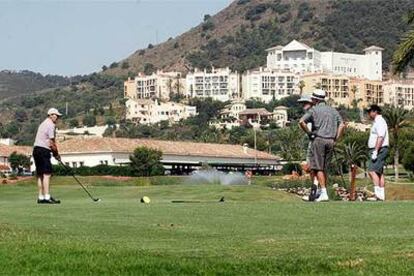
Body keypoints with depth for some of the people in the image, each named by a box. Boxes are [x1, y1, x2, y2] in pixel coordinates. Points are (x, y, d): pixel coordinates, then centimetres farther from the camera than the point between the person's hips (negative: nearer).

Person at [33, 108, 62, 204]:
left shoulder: (43, 124, 21)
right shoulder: (51, 125, -10)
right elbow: (52, 143, -12)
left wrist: (54, 152, 14)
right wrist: (56, 154, 1)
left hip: (36, 149, 10)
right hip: (43, 150, -10)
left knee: (40, 175, 10)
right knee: (47, 174, -12)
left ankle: (41, 197, 11)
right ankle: (47, 197, -18)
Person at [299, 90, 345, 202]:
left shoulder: (314, 110, 0)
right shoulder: (333, 110, 14)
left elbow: (301, 122, -12)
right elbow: (342, 125, 6)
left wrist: (309, 133, -2)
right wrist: (335, 139, 6)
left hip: (318, 139, -5)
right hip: (330, 141, 5)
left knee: (318, 168, -5)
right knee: (324, 168, 14)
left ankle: (324, 193, -14)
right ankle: (323, 191, 13)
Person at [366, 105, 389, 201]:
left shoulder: (380, 122, -12)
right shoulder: (376, 122, 20)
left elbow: (380, 138, -22)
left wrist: (375, 151, -26)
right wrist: (374, 151, 18)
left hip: (379, 150, -11)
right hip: (377, 150, 11)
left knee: (372, 170, -17)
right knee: (379, 172, 9)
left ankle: (378, 194, -21)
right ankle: (381, 196, 10)